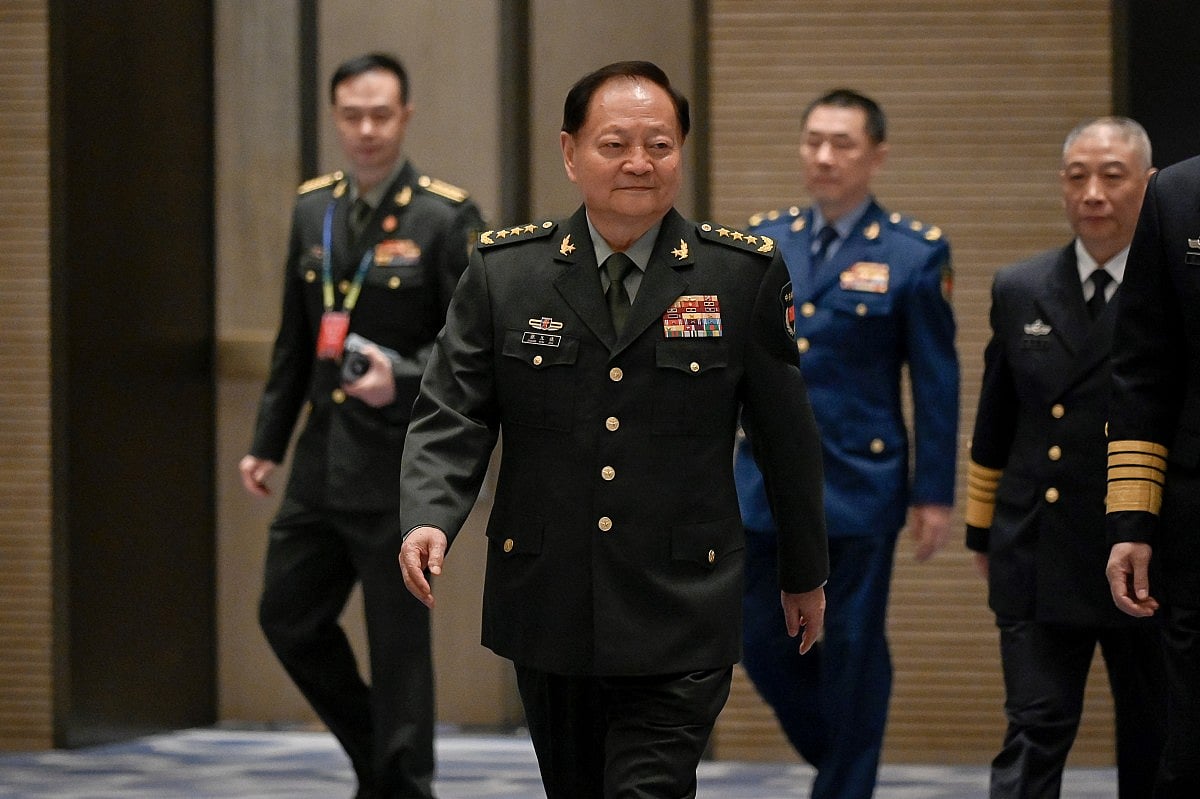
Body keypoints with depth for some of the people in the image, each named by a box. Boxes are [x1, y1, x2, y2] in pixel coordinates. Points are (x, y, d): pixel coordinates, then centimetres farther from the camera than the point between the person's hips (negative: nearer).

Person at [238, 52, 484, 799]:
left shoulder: (447, 218, -9)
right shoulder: (313, 209, 9)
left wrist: (404, 379, -26)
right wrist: (268, 441, 16)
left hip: (400, 465, -6)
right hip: (322, 460, 6)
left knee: (399, 639, -1)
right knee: (289, 617, 11)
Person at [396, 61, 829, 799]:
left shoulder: (744, 274, -2)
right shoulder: (505, 272, 1)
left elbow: (787, 433, 6)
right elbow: (452, 414, -1)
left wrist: (805, 571, 14)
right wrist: (428, 520, -20)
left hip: (678, 620, -2)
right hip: (548, 611, 2)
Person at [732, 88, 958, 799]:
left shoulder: (915, 254, -4)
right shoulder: (764, 241, 8)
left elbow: (937, 383, -3)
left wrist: (936, 493, -5)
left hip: (859, 486, -4)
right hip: (767, 480, 4)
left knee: (851, 656, 2)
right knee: (766, 644, 8)